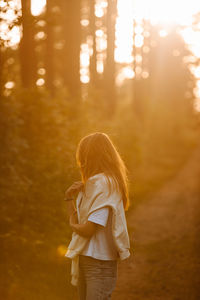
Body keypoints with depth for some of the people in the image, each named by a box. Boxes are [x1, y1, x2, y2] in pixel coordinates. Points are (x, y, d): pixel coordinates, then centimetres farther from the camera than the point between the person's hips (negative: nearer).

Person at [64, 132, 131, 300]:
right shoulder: (92, 183, 14)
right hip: (85, 260, 9)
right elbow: (76, 221, 16)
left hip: (100, 262, -9)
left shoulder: (104, 184, -15)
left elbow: (89, 229, -21)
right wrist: (70, 198, 3)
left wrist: (73, 225, 0)